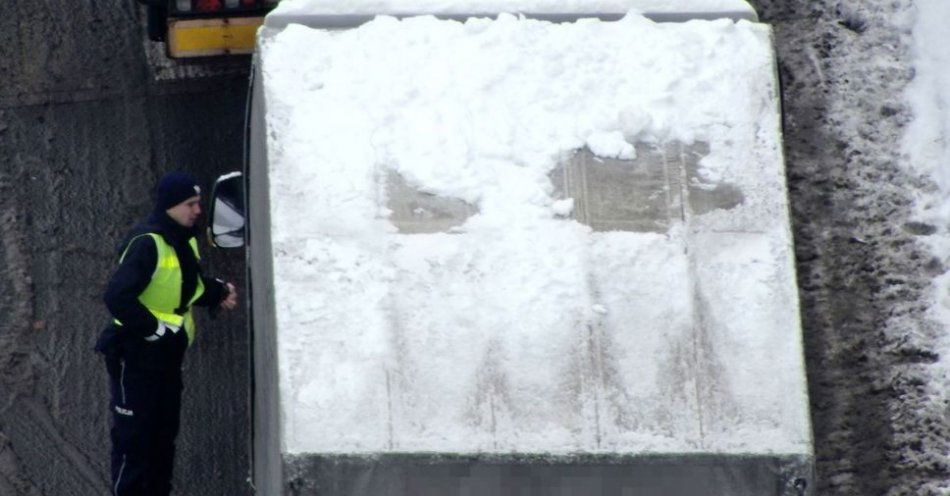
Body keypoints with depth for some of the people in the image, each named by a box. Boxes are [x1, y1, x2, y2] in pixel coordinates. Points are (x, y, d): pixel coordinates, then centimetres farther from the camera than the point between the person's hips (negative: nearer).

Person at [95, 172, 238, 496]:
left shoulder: (185, 241, 7)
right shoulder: (147, 244, -22)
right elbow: (118, 297, -30)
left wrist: (218, 292, 3)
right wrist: (154, 329, -21)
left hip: (168, 353, 9)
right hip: (136, 354, -9)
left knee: (165, 430, 15)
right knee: (133, 434, -4)